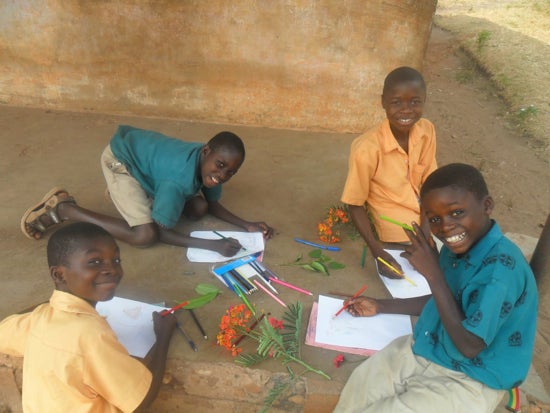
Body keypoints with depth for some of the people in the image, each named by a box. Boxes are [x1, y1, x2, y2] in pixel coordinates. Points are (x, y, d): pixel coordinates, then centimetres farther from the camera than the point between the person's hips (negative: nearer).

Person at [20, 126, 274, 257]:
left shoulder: (209, 163, -16)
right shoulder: (180, 179, -38)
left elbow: (211, 205, 0)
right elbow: (158, 232, -29)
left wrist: (246, 225, -14)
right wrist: (212, 245, -35)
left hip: (144, 151, 8)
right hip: (121, 158, -8)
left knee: (198, 209, 1)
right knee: (145, 235, -21)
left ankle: (130, 192, 19)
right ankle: (62, 208, -7)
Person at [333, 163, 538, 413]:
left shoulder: (503, 267, -29)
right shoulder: (457, 246, -5)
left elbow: (469, 346, -27)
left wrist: (432, 273, -28)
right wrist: (381, 306, 12)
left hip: (469, 380, -6)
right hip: (425, 350, 7)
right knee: (357, 391, -3)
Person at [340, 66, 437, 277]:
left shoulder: (427, 130, -12)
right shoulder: (367, 148, -28)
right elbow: (355, 205, -17)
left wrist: (425, 235, -14)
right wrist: (378, 252, -24)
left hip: (426, 220, 5)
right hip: (396, 229, -5)